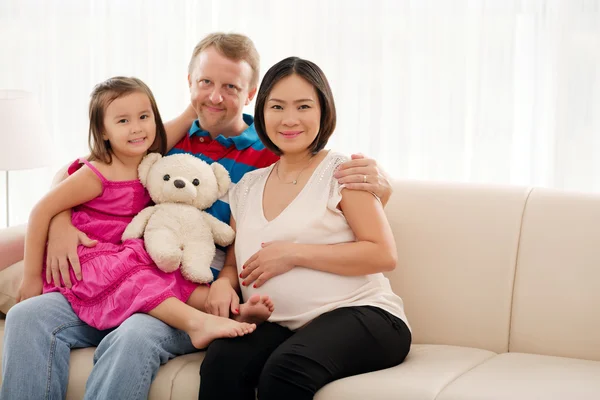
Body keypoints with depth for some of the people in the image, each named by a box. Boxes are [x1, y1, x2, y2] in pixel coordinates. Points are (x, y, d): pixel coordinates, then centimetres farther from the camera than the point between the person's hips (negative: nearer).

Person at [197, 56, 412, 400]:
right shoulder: (247, 188, 18)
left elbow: (384, 255, -7)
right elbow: (236, 262, 24)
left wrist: (294, 254, -11)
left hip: (359, 313, -4)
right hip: (280, 327, 4)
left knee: (285, 369, -35)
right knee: (222, 361, -29)